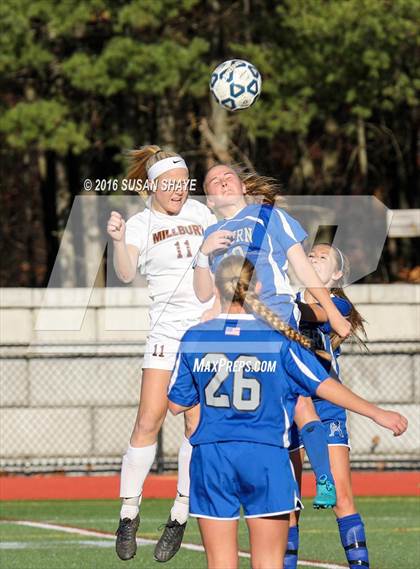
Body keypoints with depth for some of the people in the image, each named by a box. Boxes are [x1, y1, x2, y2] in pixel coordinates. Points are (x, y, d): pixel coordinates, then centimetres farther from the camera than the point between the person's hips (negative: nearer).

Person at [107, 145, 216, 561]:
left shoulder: (199, 212, 9)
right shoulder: (140, 224, -2)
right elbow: (126, 274, -18)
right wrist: (118, 241, -34)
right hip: (167, 329, -3)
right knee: (148, 421, -10)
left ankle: (180, 516, 5)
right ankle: (129, 514, -3)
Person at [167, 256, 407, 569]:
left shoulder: (194, 338, 3)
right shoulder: (277, 339, -2)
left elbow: (177, 404, 8)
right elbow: (323, 385, -2)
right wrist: (376, 413, 5)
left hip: (210, 457, 2)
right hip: (265, 455, -1)